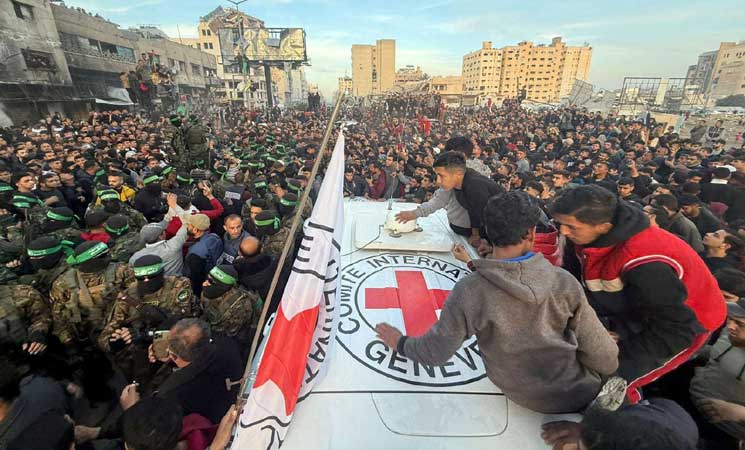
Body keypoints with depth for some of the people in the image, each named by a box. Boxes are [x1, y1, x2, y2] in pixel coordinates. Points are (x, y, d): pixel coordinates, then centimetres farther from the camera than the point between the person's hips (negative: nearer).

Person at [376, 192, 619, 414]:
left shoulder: (468, 292, -25)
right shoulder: (564, 281, -22)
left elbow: (436, 352, -16)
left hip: (521, 394, 1)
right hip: (579, 393, 0)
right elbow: (605, 358, -15)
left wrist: (401, 343, 3)